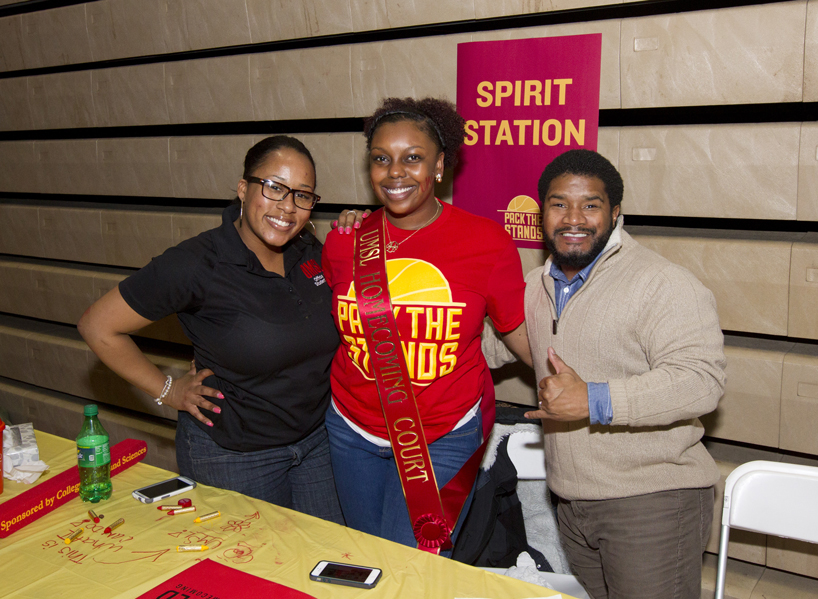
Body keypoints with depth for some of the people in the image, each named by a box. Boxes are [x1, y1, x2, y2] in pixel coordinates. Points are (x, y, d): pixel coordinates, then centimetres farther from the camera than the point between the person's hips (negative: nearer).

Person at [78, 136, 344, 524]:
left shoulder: (310, 251, -4)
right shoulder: (196, 266, -22)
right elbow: (98, 327, -13)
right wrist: (168, 392, -8)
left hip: (316, 440, 6)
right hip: (234, 456, -5)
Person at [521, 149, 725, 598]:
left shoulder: (663, 284, -16)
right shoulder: (535, 287, 9)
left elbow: (701, 379, -25)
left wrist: (593, 401, -31)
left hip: (651, 501, -7)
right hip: (570, 501, 7)